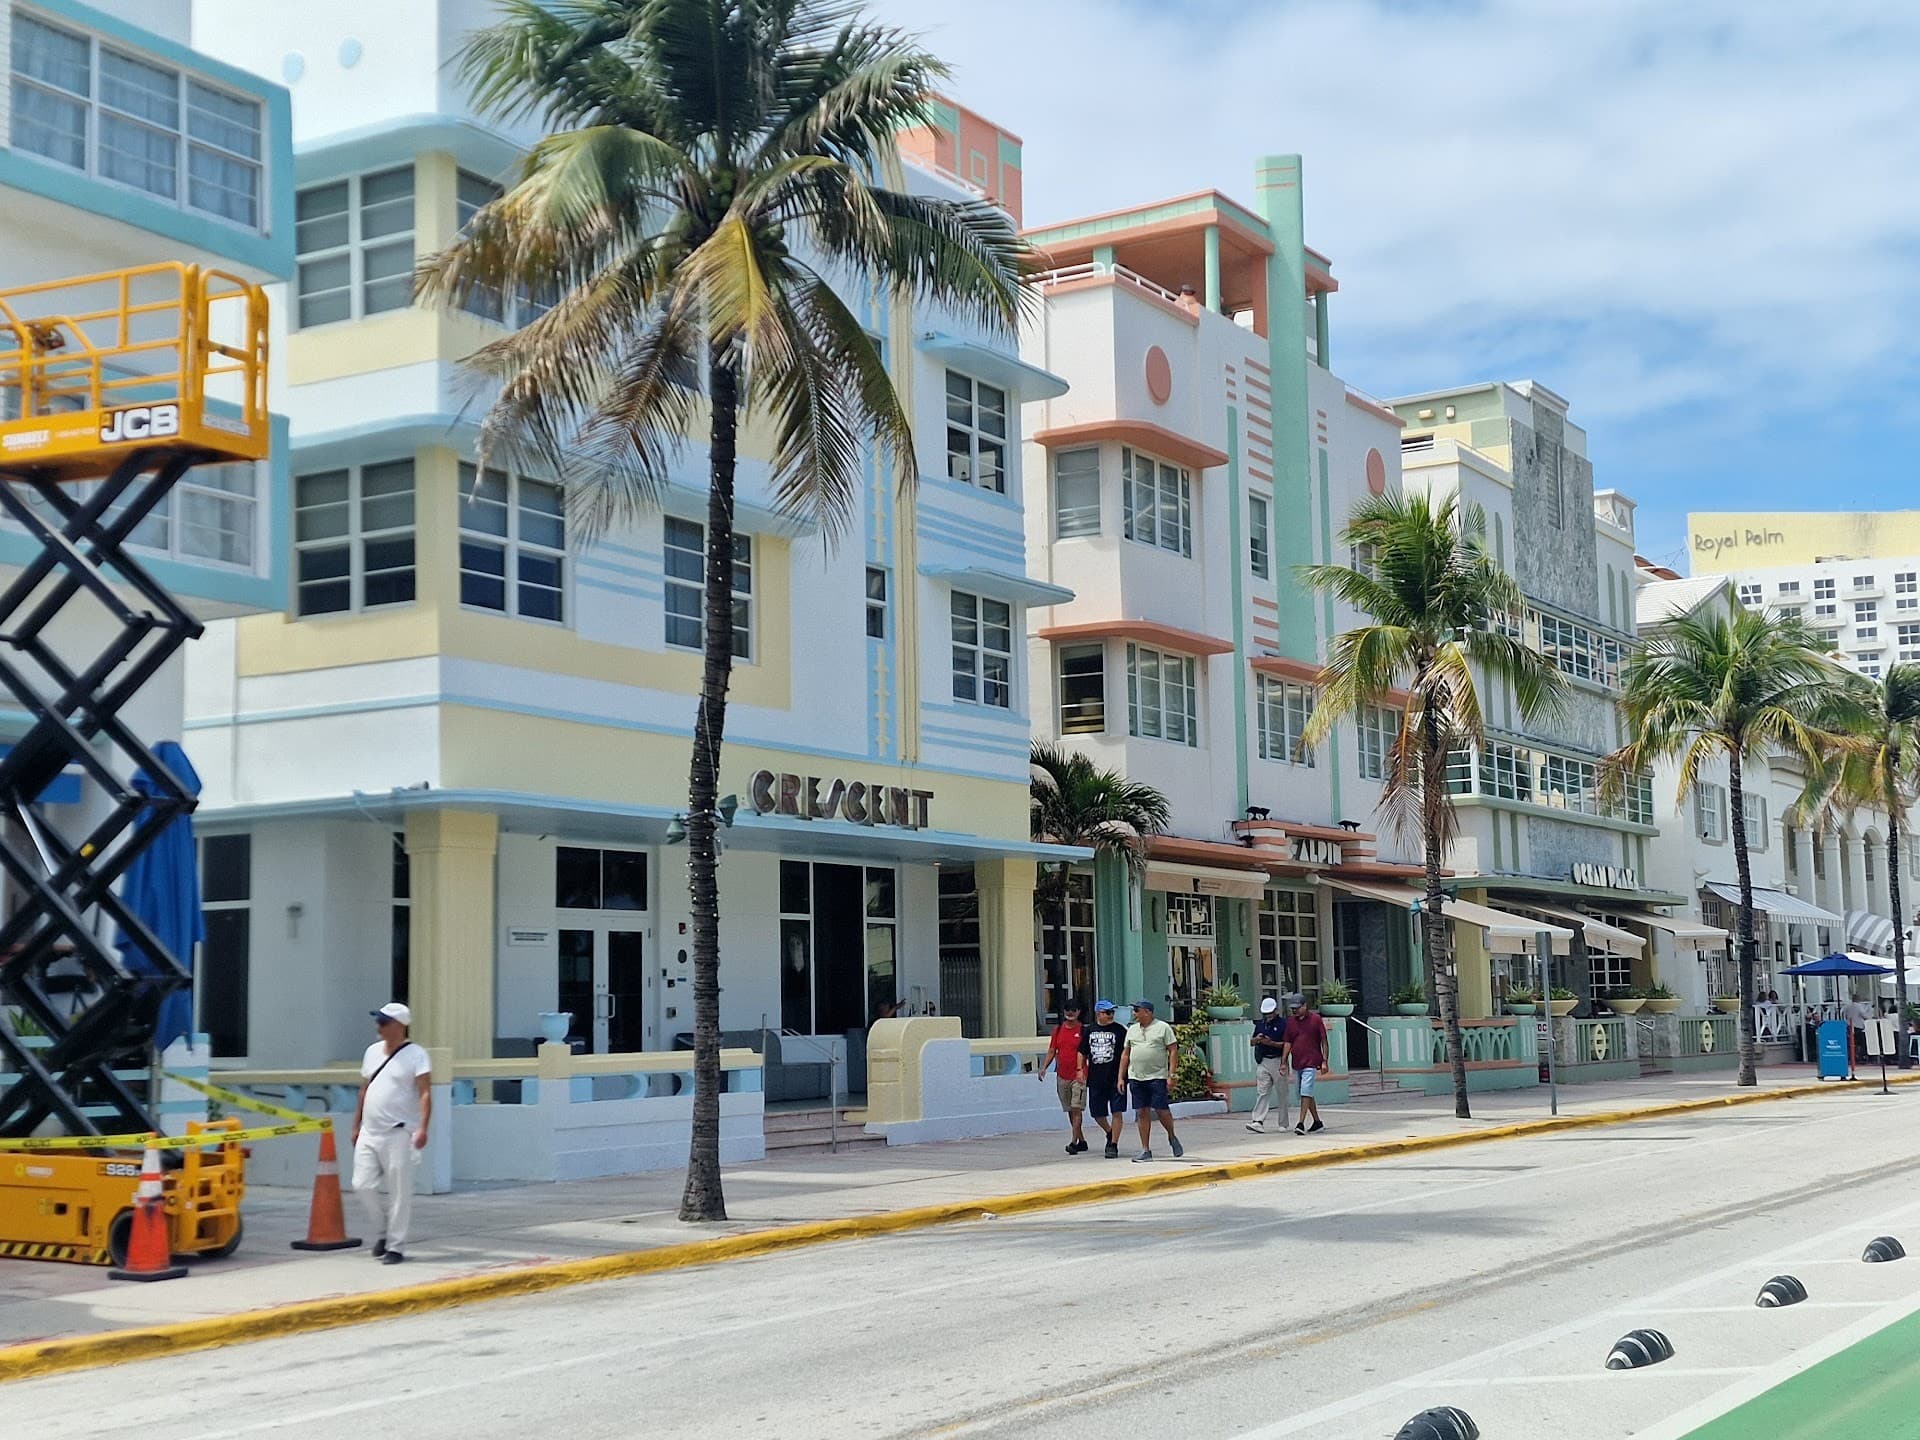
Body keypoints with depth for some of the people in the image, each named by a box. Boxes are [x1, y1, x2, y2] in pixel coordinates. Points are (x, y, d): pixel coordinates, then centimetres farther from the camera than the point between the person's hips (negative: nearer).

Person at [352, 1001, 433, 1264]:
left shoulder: (415, 1055, -7)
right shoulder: (372, 1052, 14)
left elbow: (425, 1093, -15)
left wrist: (422, 1127, -27)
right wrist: (356, 1125, 20)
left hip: (399, 1134, -6)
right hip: (369, 1133, 6)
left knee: (399, 1192, -3)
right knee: (362, 1185, 2)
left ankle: (396, 1246, 5)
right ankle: (382, 1232, 22)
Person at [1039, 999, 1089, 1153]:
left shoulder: (1083, 1030, -3)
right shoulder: (1058, 1029, 10)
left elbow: (1087, 1052, -3)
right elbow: (1052, 1051, 12)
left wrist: (1081, 1070, -11)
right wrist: (1044, 1067, 0)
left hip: (1078, 1076, -5)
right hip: (1062, 1075, 5)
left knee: (1076, 1109, -11)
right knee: (1070, 1110, 10)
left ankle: (1074, 1142, -14)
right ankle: (1081, 1141, 21)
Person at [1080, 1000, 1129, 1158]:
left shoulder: (1120, 1030, -1)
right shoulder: (1090, 1031, 8)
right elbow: (1082, 1052, 17)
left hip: (1115, 1078, -4)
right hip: (1095, 1078, 4)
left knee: (1117, 1112, -5)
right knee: (1097, 1112, 11)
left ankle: (1113, 1145, 2)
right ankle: (1110, 1133, 37)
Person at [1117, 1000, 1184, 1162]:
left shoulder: (1163, 1027, -1)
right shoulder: (1132, 1030, 14)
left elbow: (1173, 1051, -4)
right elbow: (1125, 1054, 17)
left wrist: (1171, 1075, -12)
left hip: (1157, 1077, -4)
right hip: (1136, 1078, 5)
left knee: (1162, 1110, -5)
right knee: (1142, 1113, 4)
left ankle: (1172, 1137, 22)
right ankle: (1145, 1150, 8)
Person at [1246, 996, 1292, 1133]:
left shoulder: (1283, 1023, -4)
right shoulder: (1260, 1024, 14)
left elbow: (1287, 1044, -8)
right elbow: (1252, 1042, 20)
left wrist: (1271, 1043, -18)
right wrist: (1257, 1040, -2)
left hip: (1278, 1061, -4)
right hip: (1262, 1062, 4)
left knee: (1282, 1094, 3)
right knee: (1262, 1092, -4)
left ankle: (1283, 1124, 11)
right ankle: (1258, 1121, -12)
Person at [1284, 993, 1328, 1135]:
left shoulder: (1316, 1019, -3)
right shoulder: (1291, 1022, 10)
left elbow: (1324, 1042, -2)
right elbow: (1288, 1043, 11)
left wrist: (1324, 1061, -8)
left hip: (1311, 1063, -6)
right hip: (1296, 1064, 6)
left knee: (1306, 1093, -15)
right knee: (1306, 1094, 12)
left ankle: (1301, 1124, -19)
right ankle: (1317, 1122, 24)